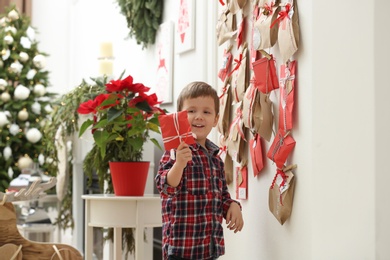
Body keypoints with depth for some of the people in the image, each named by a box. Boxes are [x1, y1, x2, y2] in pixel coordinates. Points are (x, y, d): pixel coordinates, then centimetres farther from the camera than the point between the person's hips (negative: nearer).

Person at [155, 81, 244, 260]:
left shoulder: (215, 157, 12)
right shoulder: (176, 151, -9)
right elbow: (165, 187, -20)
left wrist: (232, 205, 1)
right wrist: (179, 164, -37)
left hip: (211, 245, 7)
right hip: (182, 244, -7)